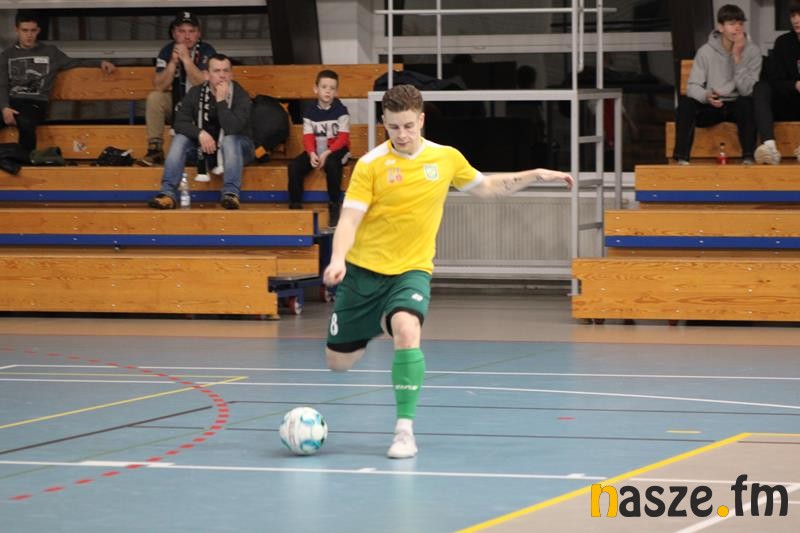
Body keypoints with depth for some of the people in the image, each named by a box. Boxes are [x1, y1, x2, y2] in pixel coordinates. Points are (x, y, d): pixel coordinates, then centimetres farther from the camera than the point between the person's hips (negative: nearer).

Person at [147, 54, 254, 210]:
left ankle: (231, 194, -45)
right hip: (204, 145, 3)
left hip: (236, 147, -3)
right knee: (180, 139, -22)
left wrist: (221, 101, -31)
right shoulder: (196, 93, -4)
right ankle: (168, 193, -31)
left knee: (229, 140, -36)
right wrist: (200, 134, -27)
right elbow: (180, 122, -10)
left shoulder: (240, 95, -16)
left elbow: (232, 129, -30)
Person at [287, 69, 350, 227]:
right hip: (315, 150, 4)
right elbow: (308, 137, -2)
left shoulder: (340, 110, -6)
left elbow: (343, 137, -12)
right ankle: (295, 205, -9)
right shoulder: (310, 111, 4)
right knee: (294, 166, -19)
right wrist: (312, 153, -22)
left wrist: (327, 153, -24)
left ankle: (334, 206, -24)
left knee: (331, 164, -36)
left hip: (336, 150, -4)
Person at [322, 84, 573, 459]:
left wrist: (537, 175, 11)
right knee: (338, 361, 5)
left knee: (406, 330, -32)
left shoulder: (447, 158, 1)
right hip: (363, 270, 0)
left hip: (411, 270, 0)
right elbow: (350, 218, -14)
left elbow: (485, 187, 19)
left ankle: (405, 431, -24)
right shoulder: (371, 164, -9)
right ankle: (374, 326, 43)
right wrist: (337, 260, -31)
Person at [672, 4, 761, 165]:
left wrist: (737, 57, -22)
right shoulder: (706, 51, -5)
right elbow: (692, 86, -9)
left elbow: (746, 90, -15)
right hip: (711, 107, 1)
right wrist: (706, 96, -32)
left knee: (746, 102, -35)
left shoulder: (752, 51, -7)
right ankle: (682, 157, -27)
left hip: (738, 108, -1)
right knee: (685, 102, -28)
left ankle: (749, 157, -32)